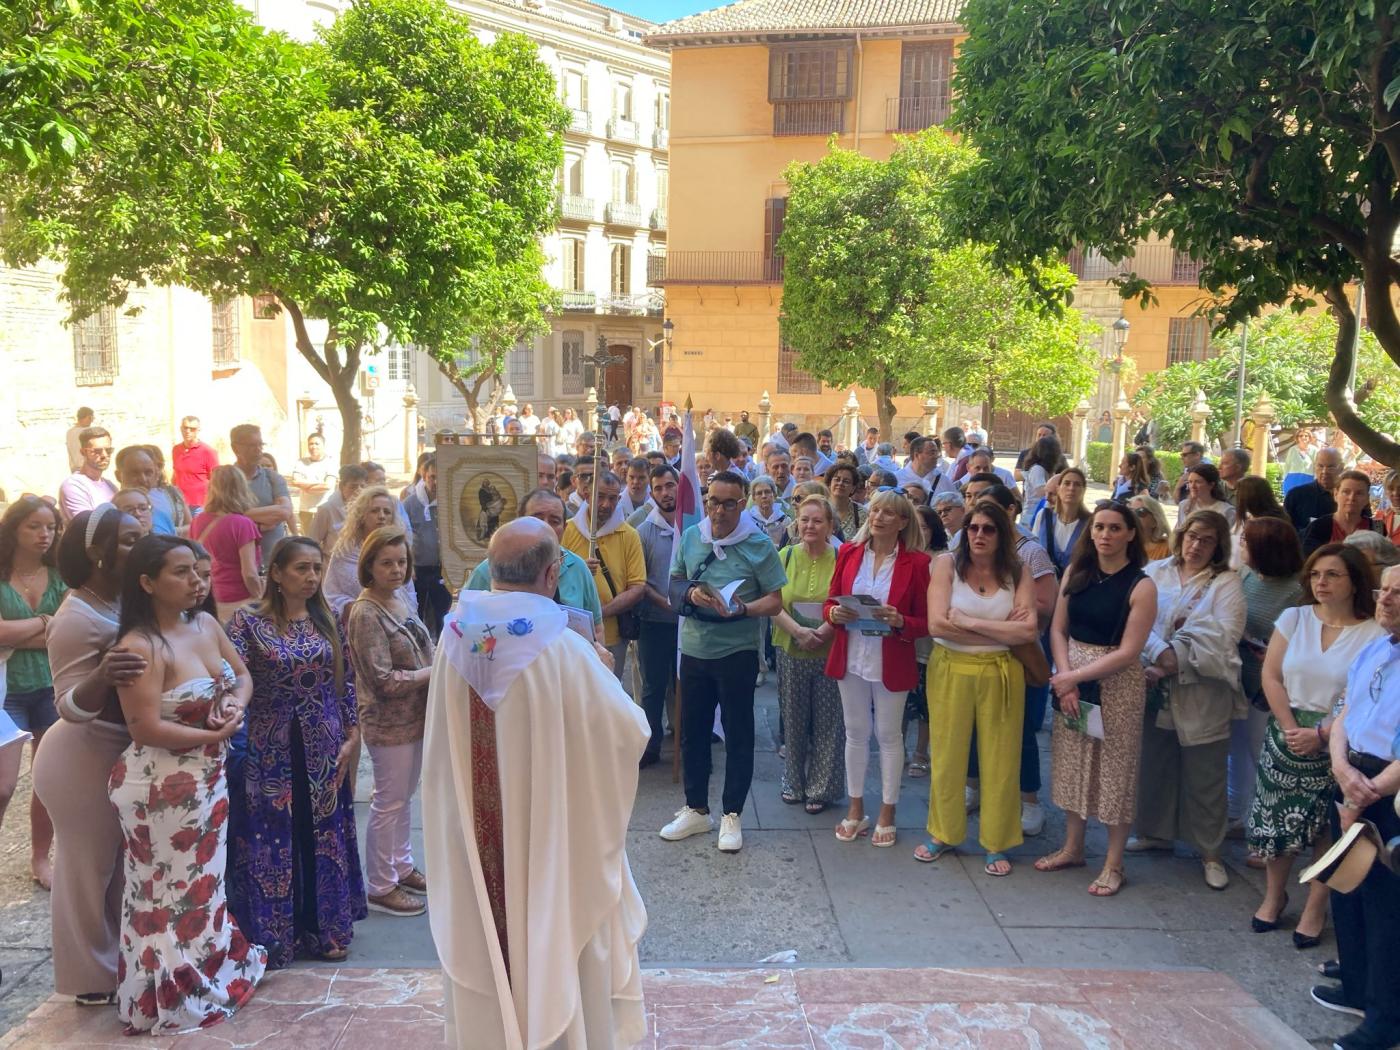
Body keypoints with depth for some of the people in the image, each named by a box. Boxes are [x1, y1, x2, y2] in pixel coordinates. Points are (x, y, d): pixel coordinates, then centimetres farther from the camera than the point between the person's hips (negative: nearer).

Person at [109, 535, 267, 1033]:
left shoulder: (206, 624, 2)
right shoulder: (140, 647, -22)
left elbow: (243, 676, 14)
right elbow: (146, 729, -25)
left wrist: (235, 704, -8)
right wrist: (216, 735, -15)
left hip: (208, 777, 7)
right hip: (162, 785, -7)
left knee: (203, 880, 20)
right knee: (172, 891, 8)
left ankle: (209, 969, 38)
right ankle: (173, 997, 24)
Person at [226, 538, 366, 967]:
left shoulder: (328, 622, 4)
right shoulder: (248, 622, -8)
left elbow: (346, 682, 9)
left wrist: (352, 735, 5)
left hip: (322, 749, 3)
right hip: (270, 750, -3)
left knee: (323, 835, 10)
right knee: (271, 838, 4)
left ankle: (324, 928, 24)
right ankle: (271, 935, 19)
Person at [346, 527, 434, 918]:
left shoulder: (404, 601, 5)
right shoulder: (365, 614, -19)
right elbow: (384, 681, -22)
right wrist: (435, 672, -17)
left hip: (417, 717, 8)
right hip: (389, 724, -8)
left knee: (404, 797, 20)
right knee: (389, 803, 5)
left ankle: (402, 867, 36)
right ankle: (380, 888, 19)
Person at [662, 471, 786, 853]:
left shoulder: (759, 545, -8)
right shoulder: (689, 538, 4)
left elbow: (775, 601, -8)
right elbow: (675, 583, 12)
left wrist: (743, 609, -26)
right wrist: (690, 594, -10)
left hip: (737, 651, -4)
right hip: (694, 649, 4)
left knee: (738, 735, 5)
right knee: (692, 732, 13)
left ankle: (731, 815, 19)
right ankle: (696, 810, 28)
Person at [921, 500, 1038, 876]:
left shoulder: (1017, 574, -1)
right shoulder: (948, 564, -4)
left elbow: (1028, 631, -13)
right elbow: (937, 624, -15)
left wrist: (970, 623, -15)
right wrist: (1002, 630, -12)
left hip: (1001, 674, 1)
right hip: (950, 671, 0)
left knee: (999, 759, 8)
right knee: (947, 755, 10)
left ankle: (996, 843, 23)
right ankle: (943, 833, 28)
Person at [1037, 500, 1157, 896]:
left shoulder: (1141, 587, -12)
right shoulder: (1076, 572, 2)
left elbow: (1127, 652, -15)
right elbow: (1058, 630, 2)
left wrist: (1074, 677, -15)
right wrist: (1065, 678, -11)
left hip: (1117, 683, -4)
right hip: (1069, 678, 5)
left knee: (1114, 769, 4)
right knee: (1073, 763, 13)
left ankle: (1113, 863, 17)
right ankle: (1072, 847, 29)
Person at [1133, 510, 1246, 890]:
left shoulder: (1226, 583, -2)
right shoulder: (1155, 573, 5)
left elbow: (1224, 637, -13)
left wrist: (1177, 661, -18)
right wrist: (1160, 653, -21)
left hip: (1202, 694, -3)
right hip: (1155, 687, 3)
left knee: (1205, 776, 5)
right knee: (1155, 763, 15)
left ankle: (1210, 851, 18)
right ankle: (1156, 831, 34)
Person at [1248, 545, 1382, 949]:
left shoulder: (1374, 635, -8)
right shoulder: (1294, 618, 1)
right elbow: (1271, 677, 0)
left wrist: (1320, 734, -17)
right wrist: (1291, 729, -9)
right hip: (1287, 734, 3)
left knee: (1329, 827, 4)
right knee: (1276, 819, 8)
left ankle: (1315, 908, 19)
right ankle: (1274, 896, 27)